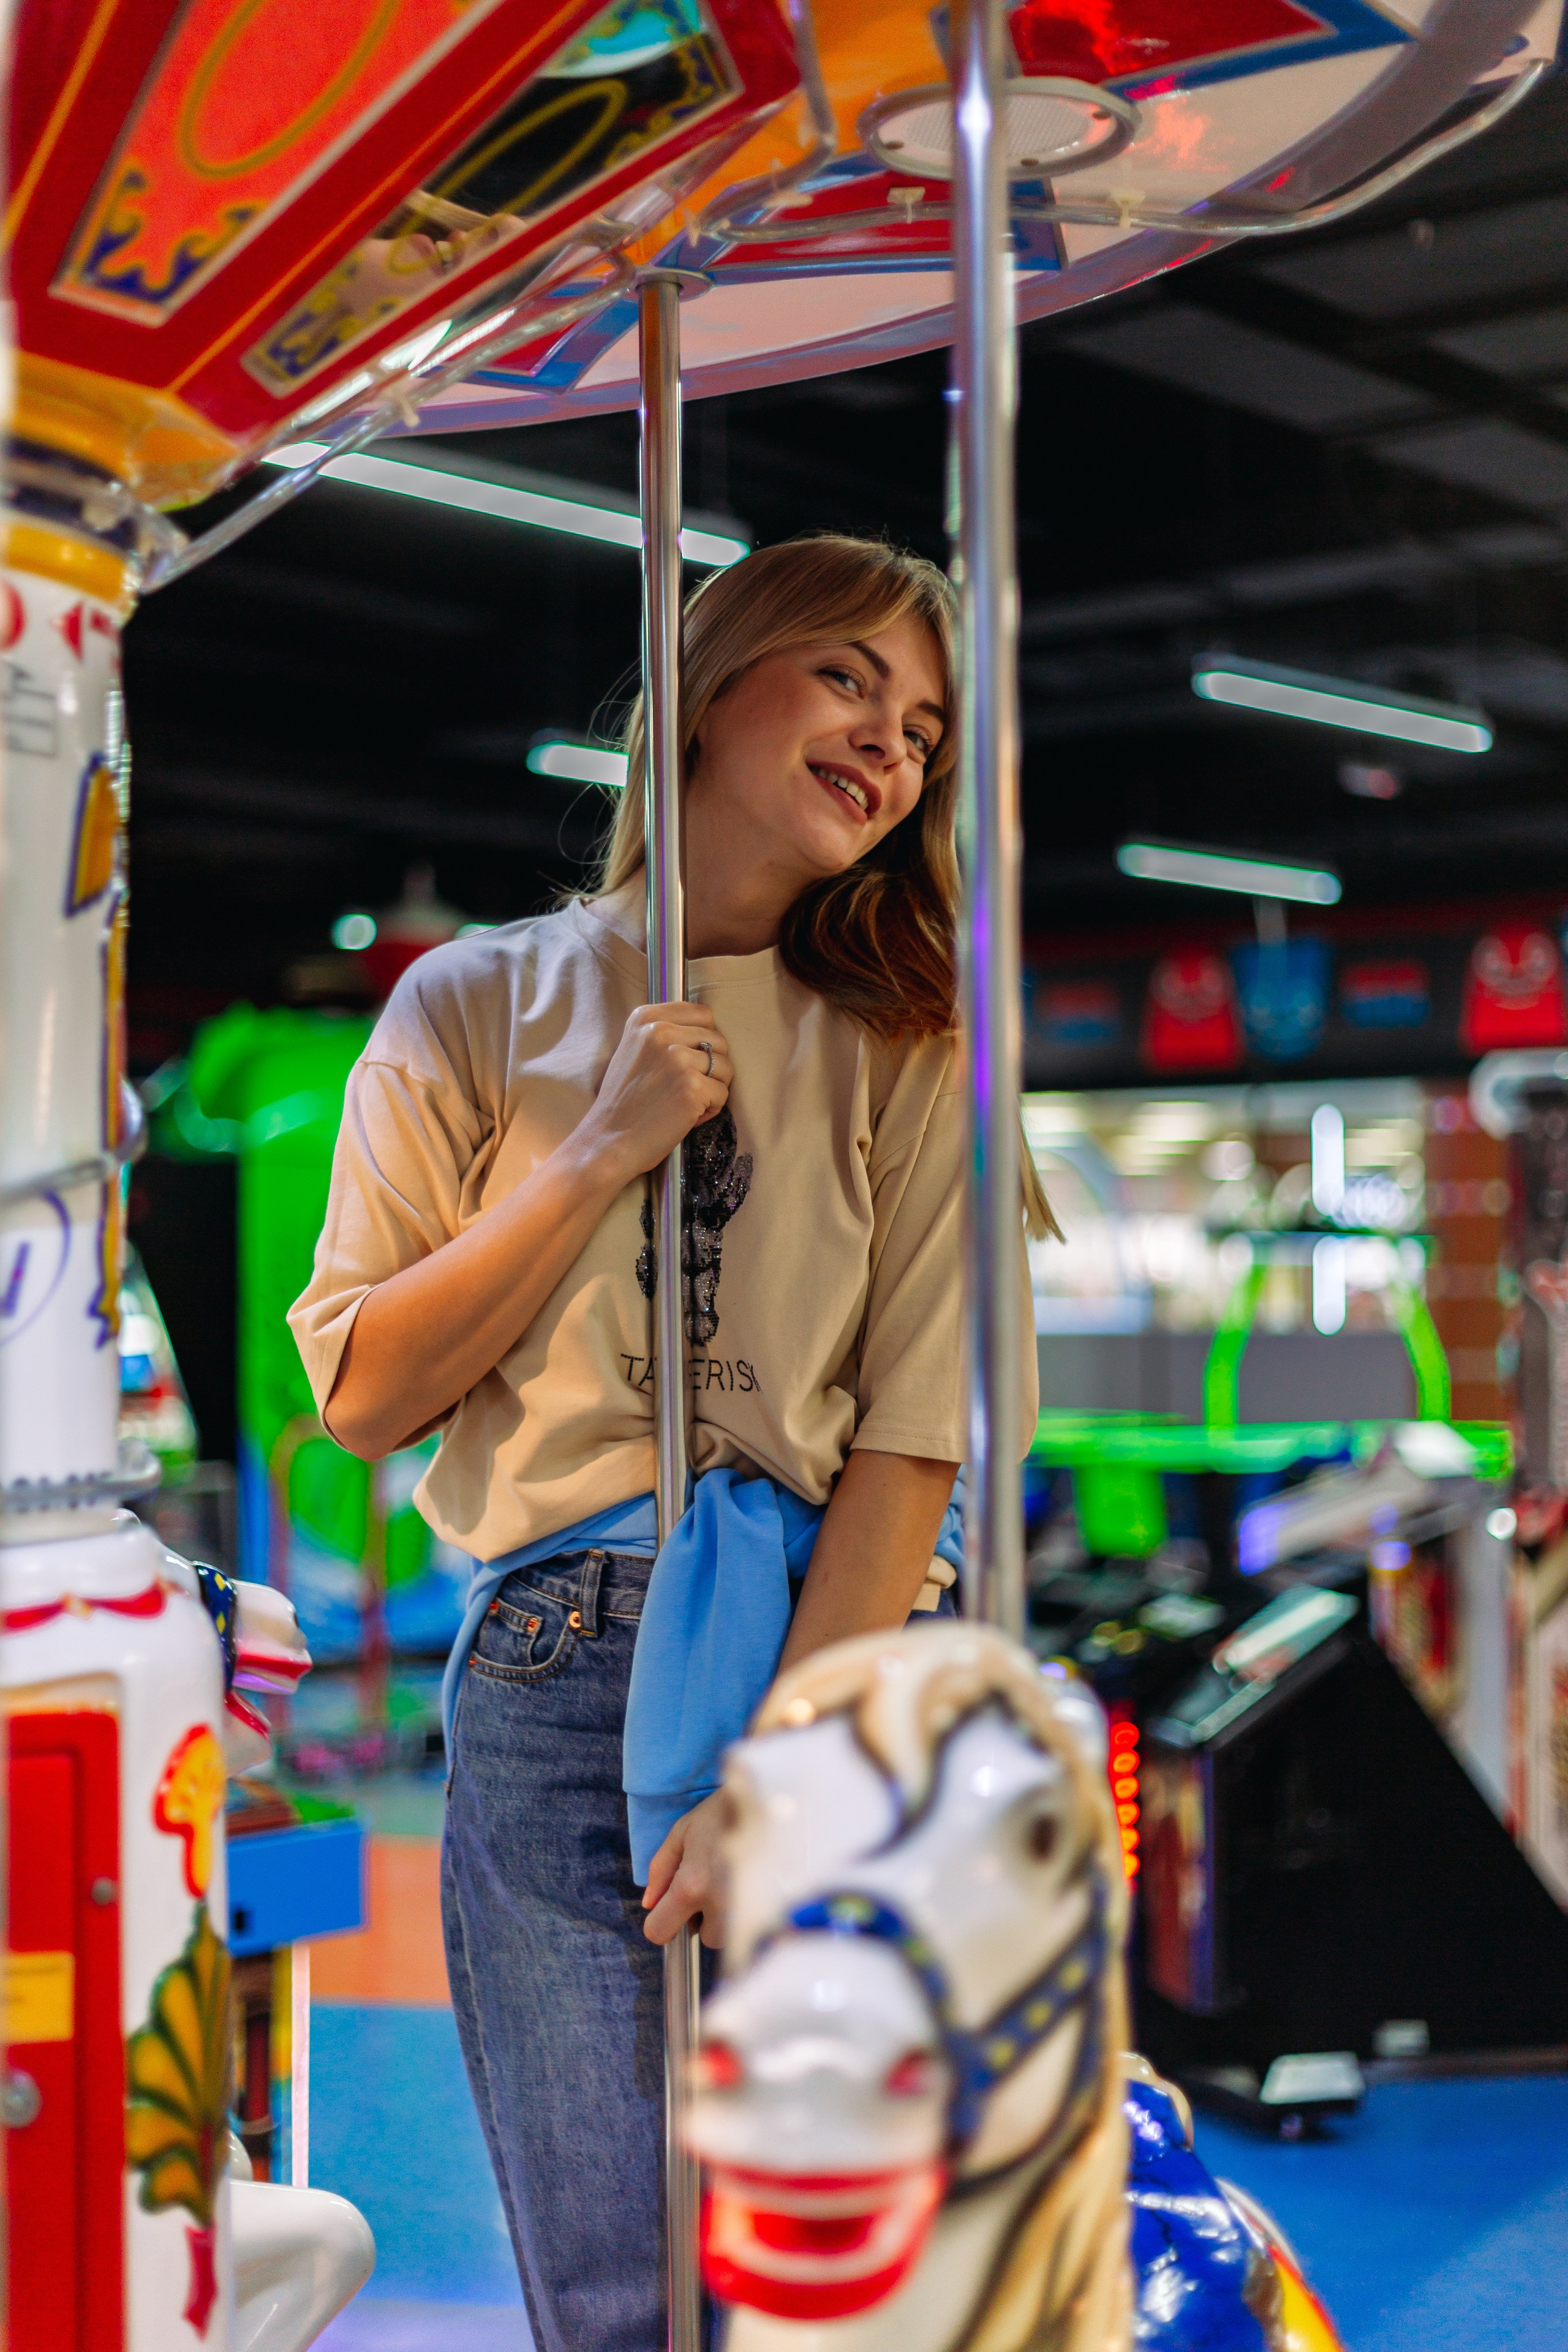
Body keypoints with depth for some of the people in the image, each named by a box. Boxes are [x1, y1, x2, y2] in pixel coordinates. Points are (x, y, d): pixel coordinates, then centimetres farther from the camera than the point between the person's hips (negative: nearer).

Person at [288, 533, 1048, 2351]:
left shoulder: (907, 1059, 7)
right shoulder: (479, 1007, 7)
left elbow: (912, 1447, -1)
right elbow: (362, 1393, 3)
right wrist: (605, 1152, -7)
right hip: (558, 1674, 0)